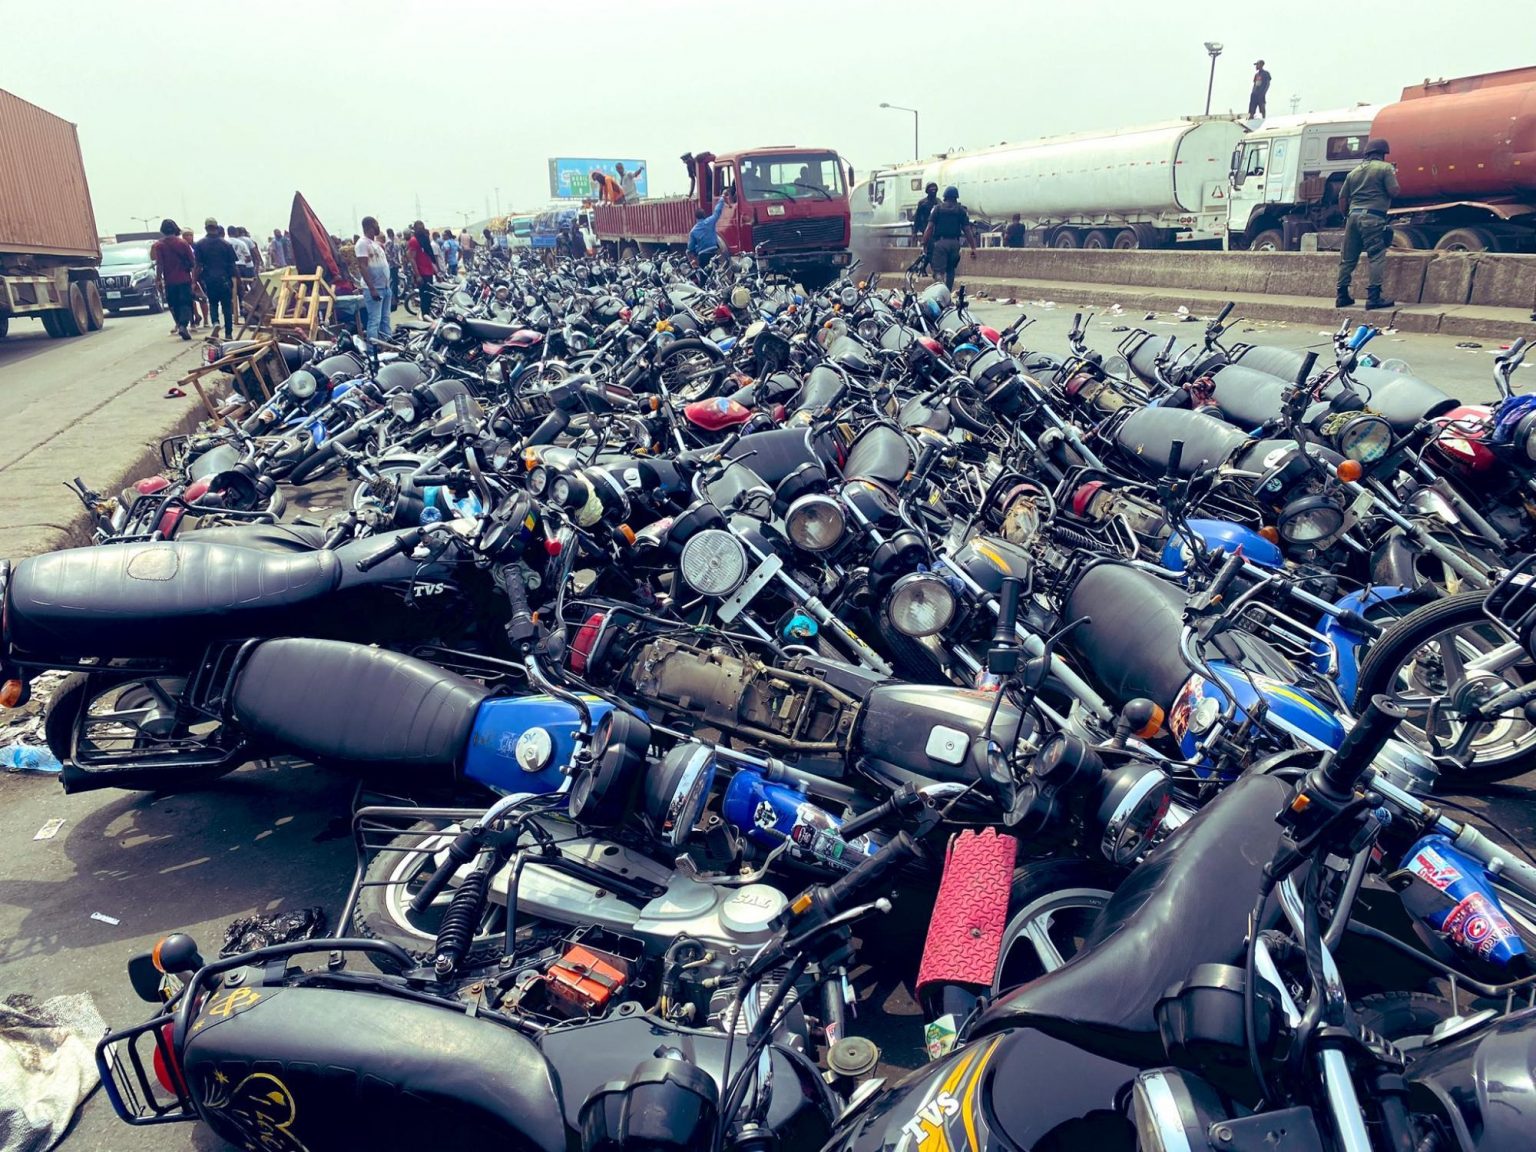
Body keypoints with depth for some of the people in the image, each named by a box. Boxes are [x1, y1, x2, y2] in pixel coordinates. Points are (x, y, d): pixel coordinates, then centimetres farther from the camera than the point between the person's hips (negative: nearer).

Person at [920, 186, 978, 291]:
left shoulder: (937, 209, 5)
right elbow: (967, 230, 4)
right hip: (955, 242, 2)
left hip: (940, 242, -2)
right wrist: (973, 247, 7)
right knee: (950, 270, 17)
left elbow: (929, 228, -2)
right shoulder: (961, 210, 8)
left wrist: (924, 244, 1)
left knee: (939, 271, -5)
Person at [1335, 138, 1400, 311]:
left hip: (1353, 215, 6)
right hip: (1373, 218, -6)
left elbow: (1342, 197, 17)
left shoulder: (1355, 171, 19)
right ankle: (1374, 297, -13)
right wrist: (1394, 177, 13)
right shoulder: (1385, 168, 1)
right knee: (1376, 257, -6)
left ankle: (1342, 296, 14)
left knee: (1348, 258, 10)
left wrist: (1346, 216, 28)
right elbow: (1394, 191, -7)